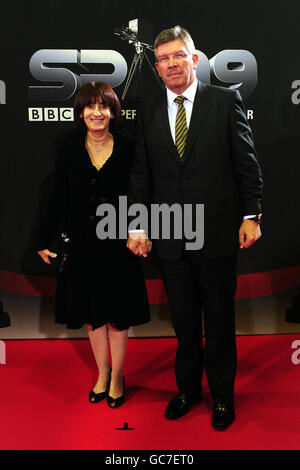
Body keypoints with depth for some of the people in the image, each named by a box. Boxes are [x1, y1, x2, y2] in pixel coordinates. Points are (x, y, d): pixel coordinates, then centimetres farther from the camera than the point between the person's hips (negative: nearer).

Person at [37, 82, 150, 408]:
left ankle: (117, 377, 31)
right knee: (92, 313, 14)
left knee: (117, 313, 9)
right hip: (81, 242, 2)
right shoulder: (68, 145, -3)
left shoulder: (128, 146, -8)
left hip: (117, 241, -2)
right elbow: (58, 197, 1)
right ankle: (103, 374, 35)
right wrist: (44, 240, 2)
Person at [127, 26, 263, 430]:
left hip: (217, 233, -2)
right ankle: (188, 388, 37)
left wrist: (251, 215, -6)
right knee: (184, 321, 16)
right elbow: (141, 172, 7)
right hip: (170, 237, 3)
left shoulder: (226, 101, -1)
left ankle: (223, 395, 32)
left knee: (220, 321, 12)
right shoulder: (148, 112, 7)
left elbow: (247, 163, -1)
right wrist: (139, 224, 1)